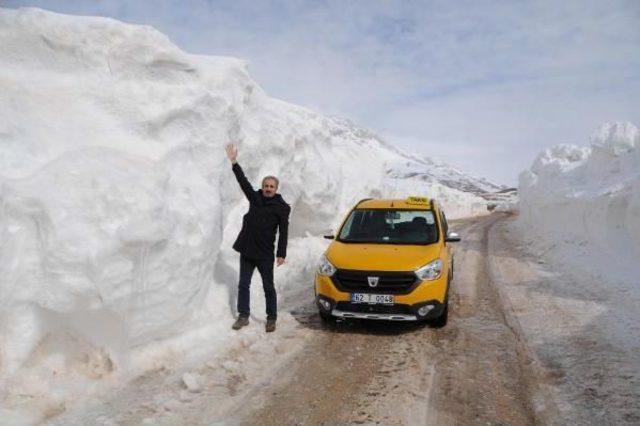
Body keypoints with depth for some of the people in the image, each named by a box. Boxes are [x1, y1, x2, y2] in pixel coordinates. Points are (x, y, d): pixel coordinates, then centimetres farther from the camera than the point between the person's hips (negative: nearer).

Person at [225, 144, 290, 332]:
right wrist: (234, 163, -5)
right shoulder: (255, 198, 6)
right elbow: (243, 182, 4)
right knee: (243, 284, 9)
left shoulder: (282, 207, -5)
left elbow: (283, 233, -7)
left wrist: (281, 254, -12)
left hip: (265, 254, -4)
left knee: (268, 287, 5)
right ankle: (243, 316, 20)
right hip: (247, 250, 4)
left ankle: (271, 318, 16)